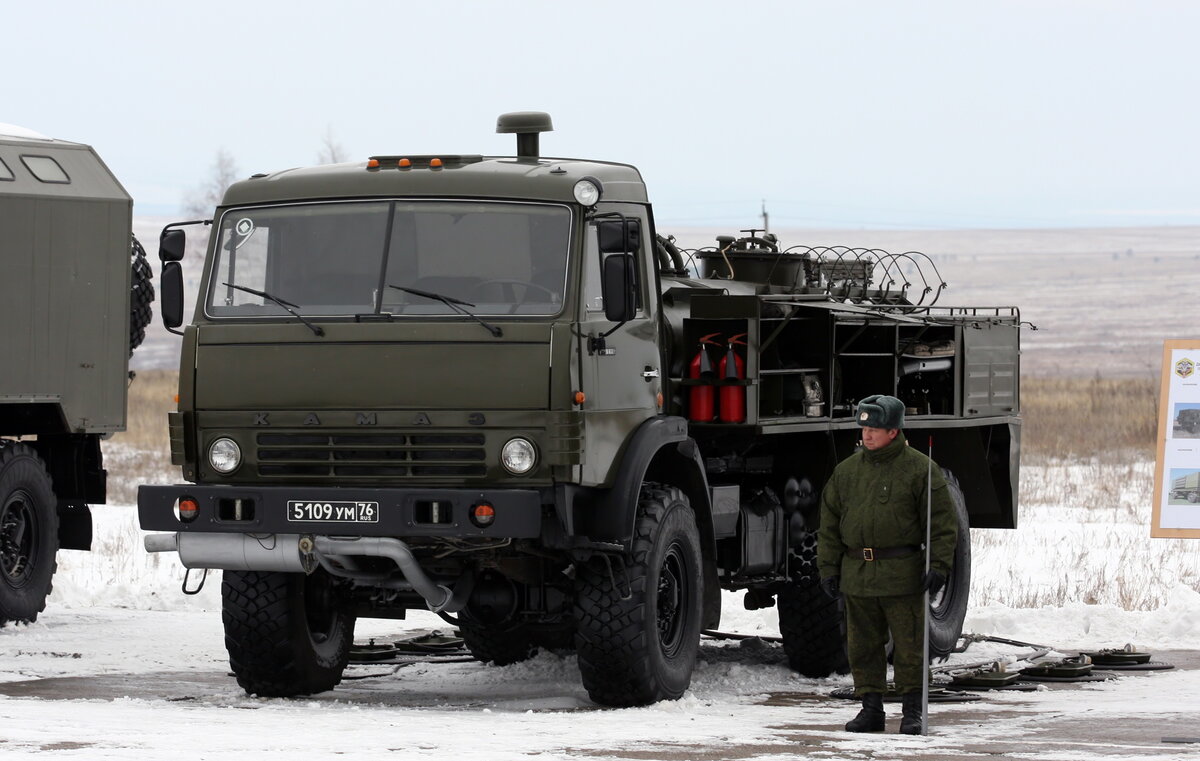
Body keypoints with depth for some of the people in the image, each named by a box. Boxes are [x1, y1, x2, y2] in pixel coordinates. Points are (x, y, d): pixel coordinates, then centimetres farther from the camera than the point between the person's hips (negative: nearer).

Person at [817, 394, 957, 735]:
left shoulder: (919, 470, -2)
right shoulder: (847, 470, 11)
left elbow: (943, 523, -3)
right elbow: (829, 524, 15)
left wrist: (939, 565, -11)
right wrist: (828, 567, 9)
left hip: (902, 575, -4)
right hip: (857, 575, 4)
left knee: (908, 644, -1)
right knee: (863, 645, 8)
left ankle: (912, 710, 7)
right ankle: (871, 708, 16)